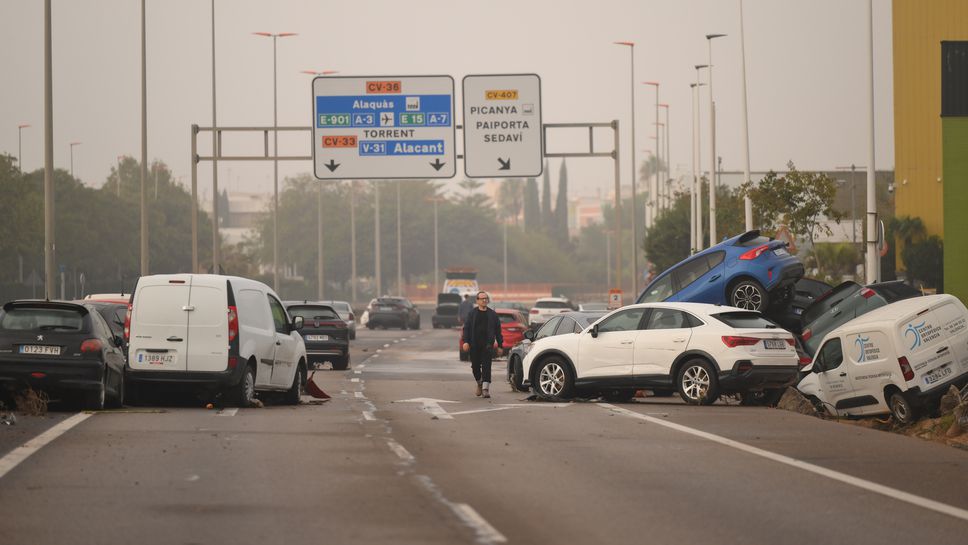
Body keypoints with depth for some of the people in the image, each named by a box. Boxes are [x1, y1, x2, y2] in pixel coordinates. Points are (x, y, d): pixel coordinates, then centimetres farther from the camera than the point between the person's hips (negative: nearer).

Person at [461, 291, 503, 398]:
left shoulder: (492, 314, 8)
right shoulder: (472, 314, 6)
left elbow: (498, 330, 10)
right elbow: (466, 328, 2)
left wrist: (500, 345, 6)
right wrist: (466, 341, -11)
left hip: (487, 345, -1)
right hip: (474, 345, 1)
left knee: (486, 366, -10)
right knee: (475, 366, 9)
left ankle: (485, 389, -13)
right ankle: (479, 383, 34)